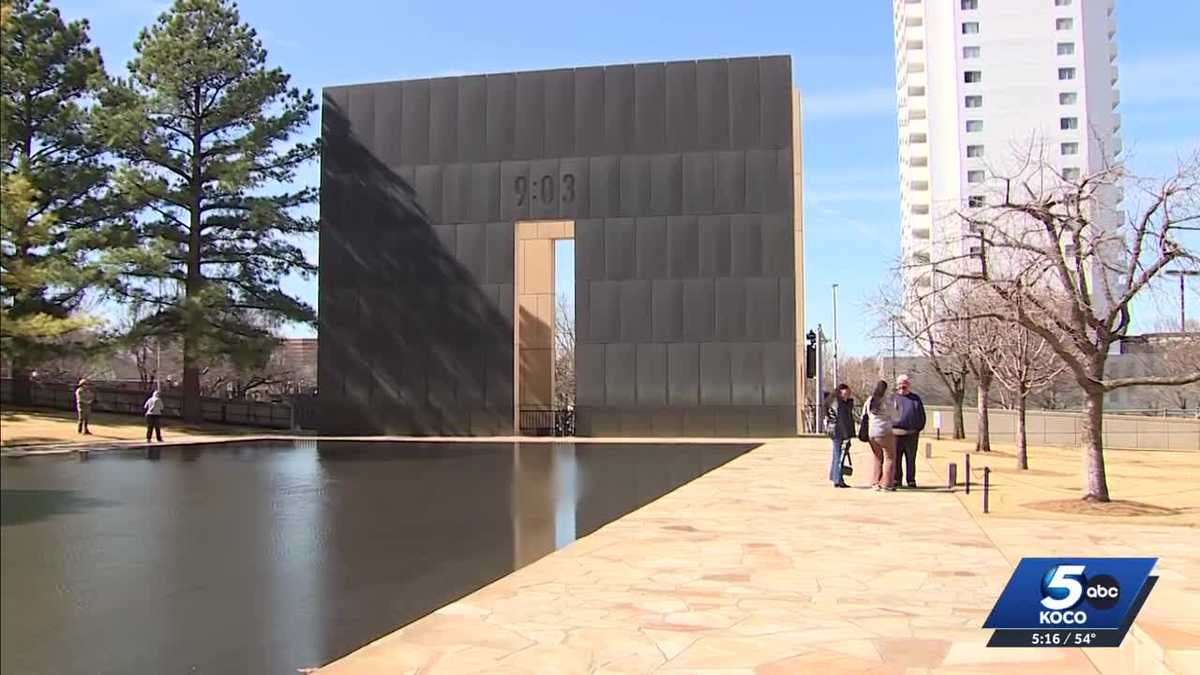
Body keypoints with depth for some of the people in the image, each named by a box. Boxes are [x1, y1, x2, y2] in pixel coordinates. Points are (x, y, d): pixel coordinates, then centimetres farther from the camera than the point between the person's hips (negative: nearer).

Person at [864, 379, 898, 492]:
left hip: (871, 433, 6)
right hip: (885, 432, -6)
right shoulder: (886, 402, -11)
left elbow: (865, 416, 11)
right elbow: (895, 414, 1)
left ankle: (876, 483, 13)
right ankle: (886, 483, -1)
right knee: (889, 458, 4)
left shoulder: (869, 401, 5)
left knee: (877, 458, 15)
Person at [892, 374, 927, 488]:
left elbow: (922, 416, 15)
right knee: (896, 459, 1)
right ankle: (896, 480, 7)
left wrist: (919, 429, 6)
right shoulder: (893, 398, 10)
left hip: (912, 435, 1)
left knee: (911, 460, 6)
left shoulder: (916, 399, 13)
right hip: (896, 434, -1)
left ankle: (911, 481, 12)